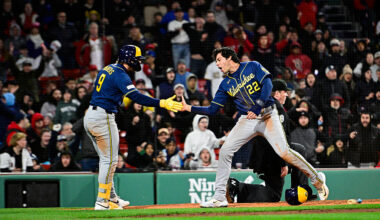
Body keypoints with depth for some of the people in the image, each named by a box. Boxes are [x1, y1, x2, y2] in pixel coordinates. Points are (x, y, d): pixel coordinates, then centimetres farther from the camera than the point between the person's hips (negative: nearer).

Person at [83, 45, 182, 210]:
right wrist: (161, 103, -32)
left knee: (106, 159, 17)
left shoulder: (108, 69, 14)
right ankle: (102, 202, -3)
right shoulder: (120, 74, -15)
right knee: (109, 160, -3)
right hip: (103, 117, -9)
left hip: (90, 115, 9)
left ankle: (112, 198, 22)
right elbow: (135, 96, -27)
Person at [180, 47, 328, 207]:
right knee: (225, 151, -10)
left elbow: (267, 84, -14)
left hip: (267, 115, -5)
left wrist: (258, 107, -26)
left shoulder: (253, 67, 0)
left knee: (284, 151, -19)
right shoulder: (225, 84, 12)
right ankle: (219, 197, -5)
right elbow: (212, 109, 11)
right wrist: (189, 108, 0)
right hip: (246, 120, 5)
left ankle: (317, 180, -3)